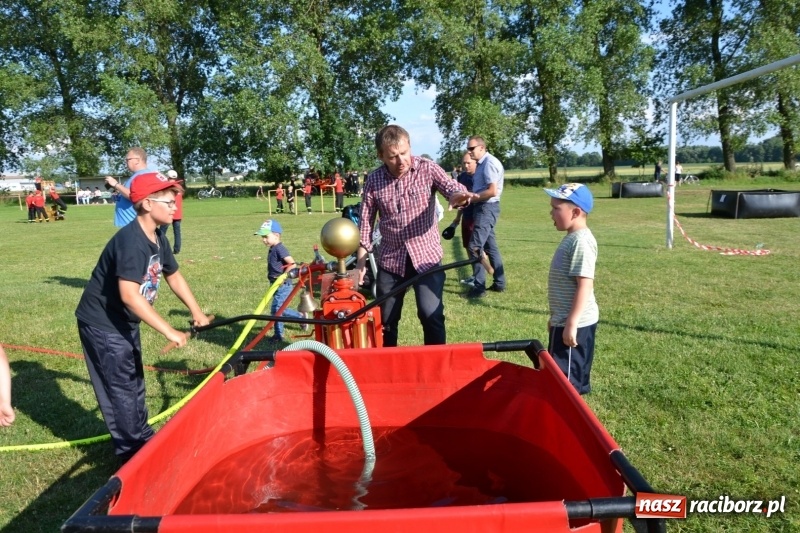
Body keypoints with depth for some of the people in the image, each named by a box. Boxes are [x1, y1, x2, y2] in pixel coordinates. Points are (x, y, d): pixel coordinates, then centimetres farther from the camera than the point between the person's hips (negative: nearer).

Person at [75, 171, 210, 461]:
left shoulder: (158, 238, 0)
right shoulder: (131, 241, -29)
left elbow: (174, 275, 15)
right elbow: (130, 295, -38)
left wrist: (196, 312, 15)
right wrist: (169, 331, -37)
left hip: (125, 322, 10)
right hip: (102, 323, -10)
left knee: (134, 382, 19)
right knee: (121, 389, -1)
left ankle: (143, 441, 34)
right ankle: (133, 454, 11)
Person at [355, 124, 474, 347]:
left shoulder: (427, 169, -7)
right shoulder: (373, 181, -2)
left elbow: (450, 186, -21)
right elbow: (366, 223, 2)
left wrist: (458, 194, -46)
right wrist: (361, 262, -1)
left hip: (426, 255, -2)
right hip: (390, 259, 2)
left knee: (431, 314, -12)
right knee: (386, 319, 12)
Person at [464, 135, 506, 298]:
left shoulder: (489, 163, -15)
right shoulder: (482, 164, 14)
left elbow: (492, 191, -22)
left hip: (487, 208, -10)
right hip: (483, 208, 10)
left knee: (475, 247, -10)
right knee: (490, 246, 14)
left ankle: (479, 287, -5)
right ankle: (499, 283, 22)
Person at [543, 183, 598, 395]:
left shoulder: (581, 241, -20)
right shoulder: (571, 238, 12)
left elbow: (585, 285, -25)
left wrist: (571, 323, -25)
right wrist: (556, 318, 24)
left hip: (575, 323, -10)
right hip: (565, 320, 10)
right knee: (574, 376, 20)